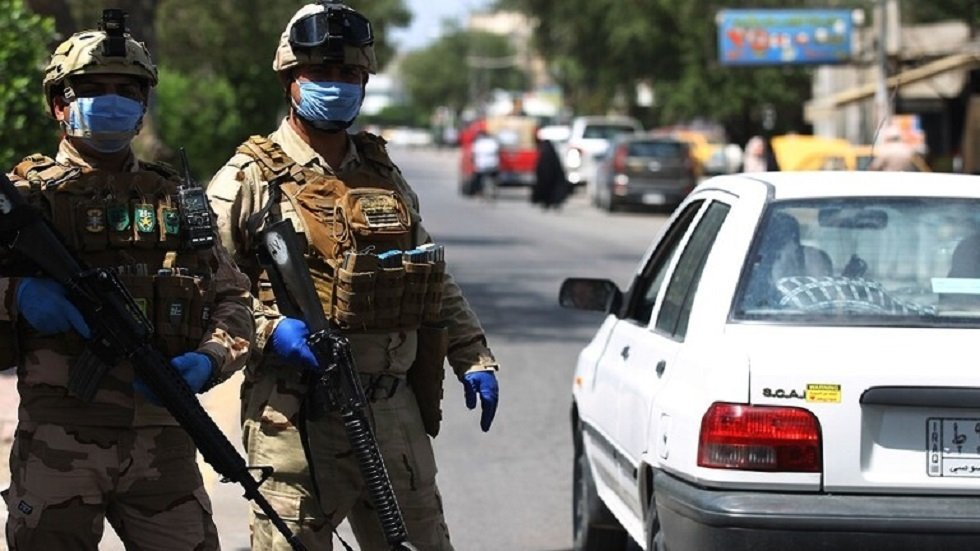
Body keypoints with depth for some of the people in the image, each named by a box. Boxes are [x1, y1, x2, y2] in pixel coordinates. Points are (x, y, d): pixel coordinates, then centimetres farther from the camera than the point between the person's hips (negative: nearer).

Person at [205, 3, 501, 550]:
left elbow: (437, 284, 22)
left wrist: (474, 358, 14)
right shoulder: (250, 180, -2)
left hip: (393, 411, 6)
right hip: (295, 416, -6)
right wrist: (267, 329, -21)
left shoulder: (386, 175, 17)